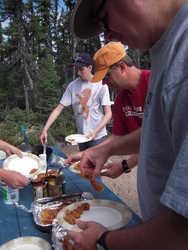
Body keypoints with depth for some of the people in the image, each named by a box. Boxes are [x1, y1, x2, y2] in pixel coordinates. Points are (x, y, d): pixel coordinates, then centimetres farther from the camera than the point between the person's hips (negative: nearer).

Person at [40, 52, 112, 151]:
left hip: (97, 137, -3)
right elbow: (58, 109, -2)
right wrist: (45, 129, -10)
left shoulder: (101, 85, -9)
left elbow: (108, 114, -10)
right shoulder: (73, 86, -1)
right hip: (81, 137, 4)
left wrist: (95, 132, -21)